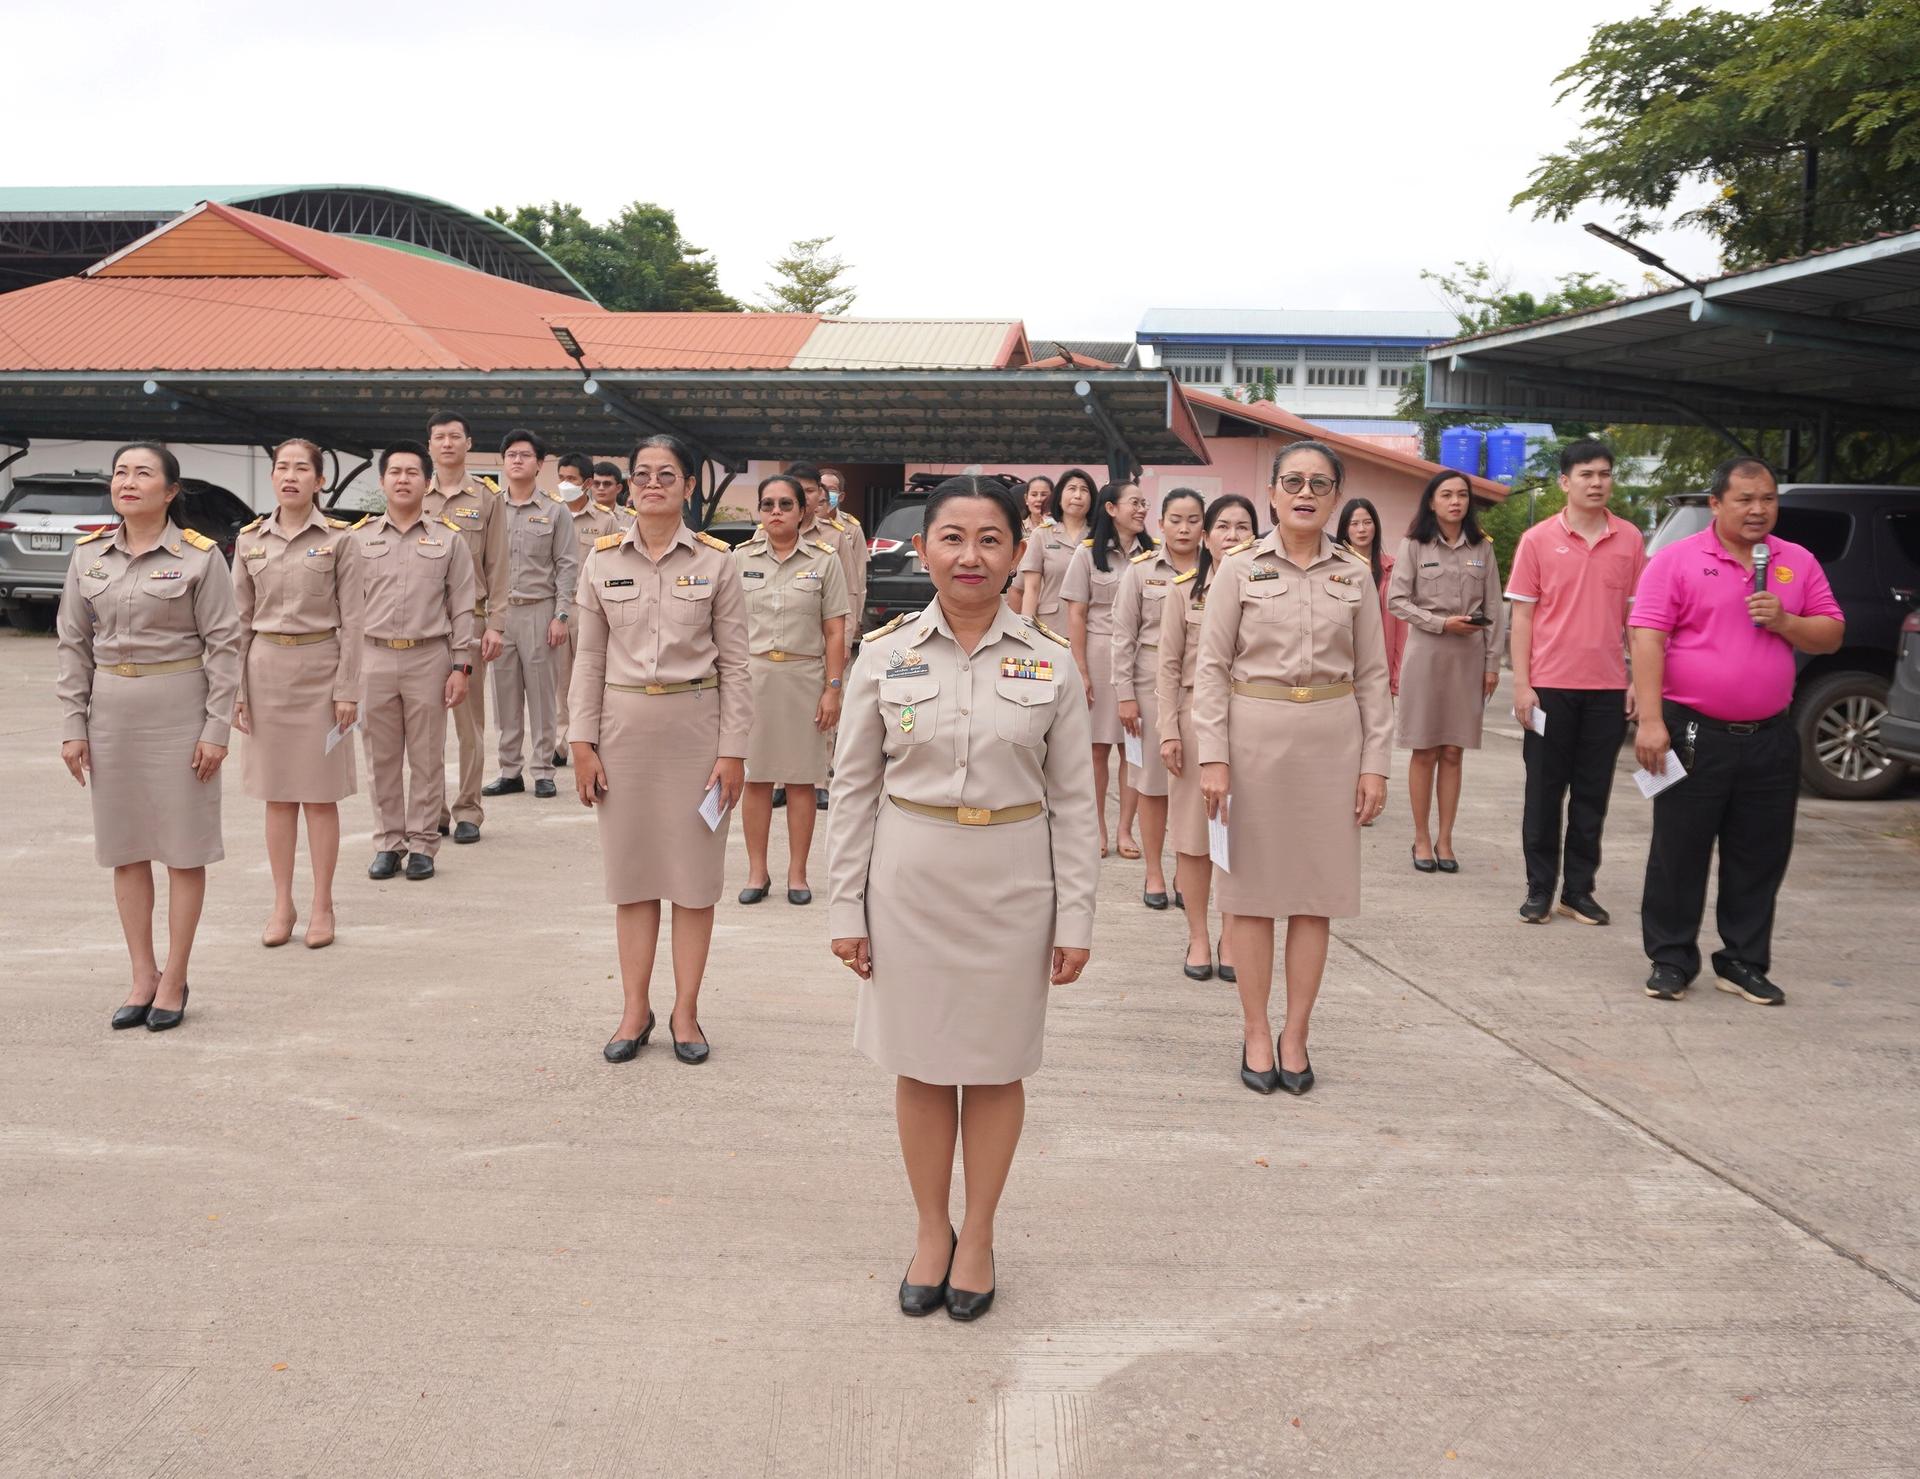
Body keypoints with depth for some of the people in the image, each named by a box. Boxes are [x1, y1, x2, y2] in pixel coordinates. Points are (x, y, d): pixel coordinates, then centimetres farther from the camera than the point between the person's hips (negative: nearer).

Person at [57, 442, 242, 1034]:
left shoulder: (199, 556, -6)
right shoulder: (88, 554, 6)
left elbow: (223, 644, -6)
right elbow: (74, 644, 8)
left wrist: (216, 727, -11)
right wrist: (73, 725, 3)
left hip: (179, 707, -4)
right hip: (112, 709, 4)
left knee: (184, 846, 2)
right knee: (125, 846, 9)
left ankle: (174, 980, 13)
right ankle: (143, 977, 20)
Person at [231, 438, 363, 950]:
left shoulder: (337, 539, -2)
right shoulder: (249, 540, 6)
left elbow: (350, 619, -3)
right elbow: (241, 619, 8)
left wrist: (347, 688, -8)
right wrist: (236, 687, 3)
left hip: (319, 668, -3)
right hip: (266, 668, 3)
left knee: (320, 795, 2)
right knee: (276, 794, 8)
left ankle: (322, 906, 12)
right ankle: (282, 904, 17)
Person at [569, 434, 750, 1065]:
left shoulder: (715, 561, -2)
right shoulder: (603, 559, 3)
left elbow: (734, 664, -2)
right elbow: (590, 658, 5)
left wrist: (733, 750, -6)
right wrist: (583, 742, 0)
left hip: (695, 723, -2)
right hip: (624, 724, 2)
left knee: (695, 871, 5)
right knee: (631, 869, 8)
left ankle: (685, 1011, 15)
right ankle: (635, 1009, 18)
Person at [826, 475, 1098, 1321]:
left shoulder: (1051, 662, -2)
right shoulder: (884, 654, -2)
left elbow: (1072, 799, 1)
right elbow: (853, 788, 1)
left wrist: (1075, 917, -2)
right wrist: (846, 907, -1)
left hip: (1012, 883, 0)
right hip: (910, 879, 0)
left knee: (996, 1066, 11)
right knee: (920, 1063, 10)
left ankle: (978, 1236, 28)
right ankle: (931, 1231, 29)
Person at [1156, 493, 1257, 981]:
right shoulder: (1184, 590, 2)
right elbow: (1169, 665, 1)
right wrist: (1169, 730, -4)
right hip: (1196, 714, 0)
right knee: (1194, 830, 4)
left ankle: (1230, 937, 18)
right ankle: (1198, 937, 16)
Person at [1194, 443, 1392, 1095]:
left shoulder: (1355, 577, 7)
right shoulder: (1240, 571, 1)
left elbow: (1372, 675, 8)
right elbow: (1211, 667, -1)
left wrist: (1375, 762, 2)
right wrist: (1213, 755, -8)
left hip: (1331, 738, 2)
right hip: (1254, 734, -2)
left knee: (1317, 893, 5)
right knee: (1254, 890, 3)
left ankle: (1295, 1035, 16)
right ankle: (1256, 1035, 15)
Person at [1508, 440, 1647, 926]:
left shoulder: (1630, 540, 4)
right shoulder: (1538, 540, -1)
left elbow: (1636, 615, 9)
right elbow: (1522, 615, -1)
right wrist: (1521, 684, -6)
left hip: (1608, 688, 2)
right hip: (1550, 685, -2)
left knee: (1592, 794, 8)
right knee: (1544, 791, 5)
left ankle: (1579, 889, 17)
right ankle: (1540, 888, 14)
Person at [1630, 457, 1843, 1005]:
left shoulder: (1799, 563, 10)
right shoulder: (1677, 560, -3)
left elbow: (1831, 635, 11)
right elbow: (1647, 638, -9)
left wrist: (1785, 622, -10)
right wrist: (1651, 719, -17)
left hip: (1770, 738, 4)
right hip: (1695, 733, -4)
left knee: (1760, 857, 9)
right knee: (1679, 852, 3)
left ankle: (1744, 963, 21)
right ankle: (1671, 960, 15)